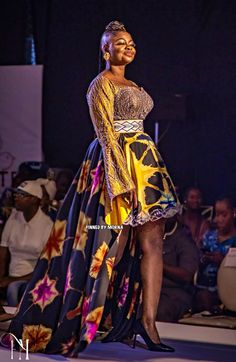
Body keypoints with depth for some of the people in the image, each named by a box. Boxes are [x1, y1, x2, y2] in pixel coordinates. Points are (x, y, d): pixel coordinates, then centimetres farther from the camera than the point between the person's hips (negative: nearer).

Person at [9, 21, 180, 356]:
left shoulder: (132, 86, 21)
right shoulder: (101, 84, -4)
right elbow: (105, 132, -13)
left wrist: (144, 169, 17)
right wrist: (123, 176, -21)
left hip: (145, 163, 8)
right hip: (117, 163, -8)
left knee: (153, 242, -1)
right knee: (115, 244, -6)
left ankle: (148, 322, -3)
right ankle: (80, 320, 6)